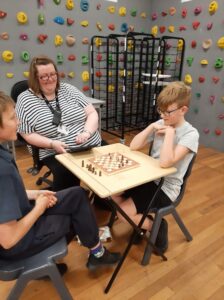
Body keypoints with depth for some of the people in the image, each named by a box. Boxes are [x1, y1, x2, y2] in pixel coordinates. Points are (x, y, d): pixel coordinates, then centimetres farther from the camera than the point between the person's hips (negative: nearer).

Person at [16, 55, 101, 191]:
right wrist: (52, 144, -17)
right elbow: (28, 134, -1)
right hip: (57, 153, -3)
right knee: (67, 174, -34)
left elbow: (92, 113, 7)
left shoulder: (68, 89, 10)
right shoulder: (25, 99, 2)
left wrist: (87, 132, -13)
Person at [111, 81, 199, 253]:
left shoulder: (190, 134, -17)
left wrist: (170, 132, -24)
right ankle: (141, 220, 19)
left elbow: (165, 163, -31)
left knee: (123, 212, -15)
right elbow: (133, 146, -3)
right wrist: (151, 127, -11)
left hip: (166, 188, -7)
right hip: (148, 179, 7)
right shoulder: (161, 124, 2)